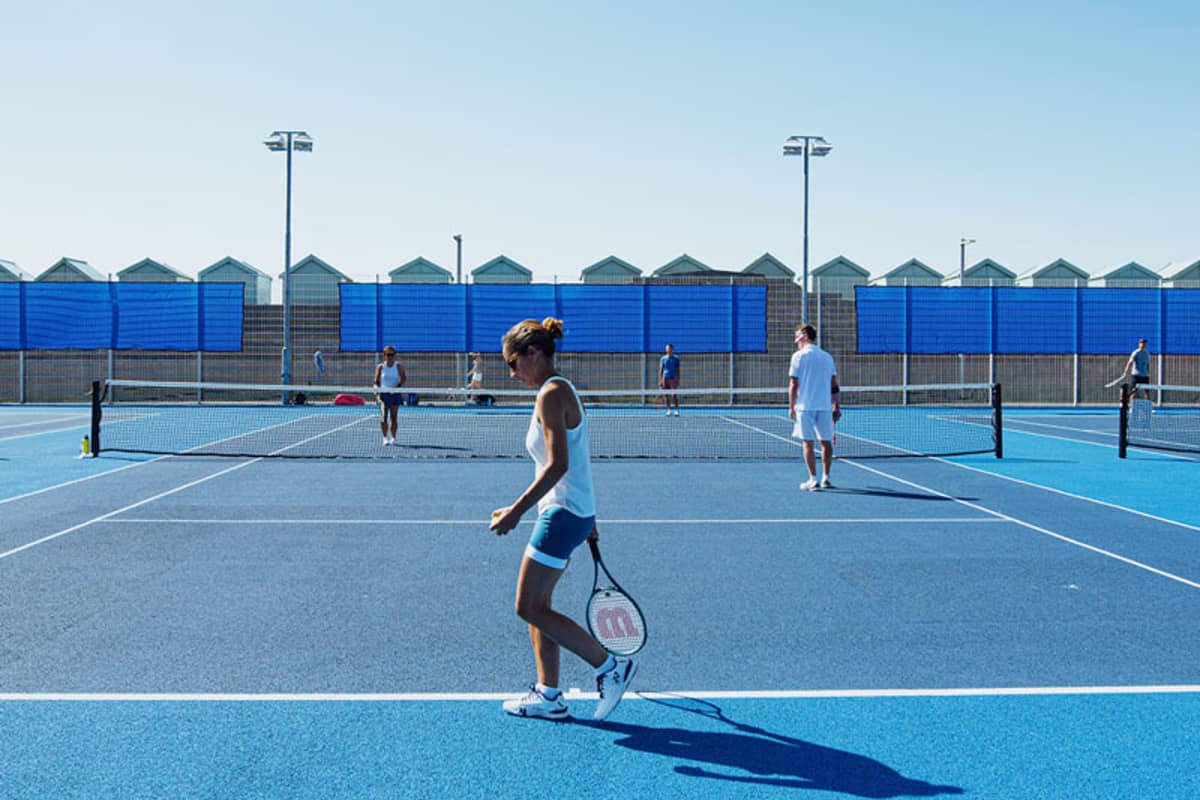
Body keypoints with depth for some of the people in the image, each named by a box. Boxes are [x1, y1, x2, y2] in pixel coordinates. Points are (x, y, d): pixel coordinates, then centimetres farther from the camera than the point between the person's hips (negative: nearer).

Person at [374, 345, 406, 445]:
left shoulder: (398, 366, 1)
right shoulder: (380, 367, 3)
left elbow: (404, 378, -6)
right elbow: (376, 382, 7)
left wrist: (398, 386, -22)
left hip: (395, 394, 0)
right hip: (383, 394, 0)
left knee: (393, 417, 4)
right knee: (383, 416, -15)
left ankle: (393, 438, 16)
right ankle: (385, 437, -9)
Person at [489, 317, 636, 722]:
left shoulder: (551, 394, -15)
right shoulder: (561, 391, 15)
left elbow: (558, 465, -24)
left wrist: (517, 510, -23)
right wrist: (588, 522, 24)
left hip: (563, 513, -10)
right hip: (570, 512, 10)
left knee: (530, 607, -4)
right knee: (536, 606, 13)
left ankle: (610, 667, 0)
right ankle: (548, 696, 19)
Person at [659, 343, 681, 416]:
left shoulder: (676, 358, 5)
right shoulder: (663, 359, 10)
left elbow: (678, 370, 3)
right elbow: (660, 370, 10)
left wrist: (678, 380, -5)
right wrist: (660, 380, 4)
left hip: (673, 379, -2)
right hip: (665, 379, 2)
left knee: (675, 395, -9)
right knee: (666, 395, 0)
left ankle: (677, 410, -5)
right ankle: (668, 410, 7)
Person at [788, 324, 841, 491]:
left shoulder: (799, 356, -3)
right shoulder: (827, 356, 9)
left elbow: (793, 385, -6)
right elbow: (834, 385, 7)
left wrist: (791, 407, -1)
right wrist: (837, 407, 11)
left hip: (805, 406, -3)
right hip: (825, 406, 3)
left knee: (808, 443, 1)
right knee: (826, 442, 12)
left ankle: (813, 480, -1)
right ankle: (826, 479, 14)